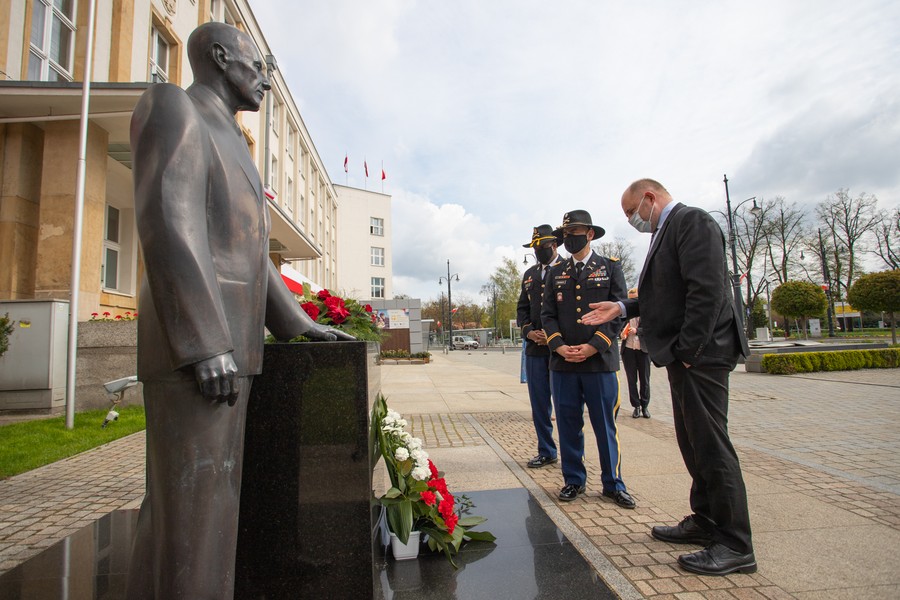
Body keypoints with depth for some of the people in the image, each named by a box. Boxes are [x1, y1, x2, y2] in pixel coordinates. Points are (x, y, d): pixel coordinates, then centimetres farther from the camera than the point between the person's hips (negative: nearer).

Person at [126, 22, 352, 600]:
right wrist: (209, 346, -24)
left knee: (177, 498, 13)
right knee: (196, 503, -6)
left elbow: (248, 256, 22)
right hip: (194, 348, -10)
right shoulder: (173, 105, -3)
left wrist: (298, 322, 19)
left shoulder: (229, 147, 26)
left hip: (222, 349, 10)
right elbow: (166, 223, -17)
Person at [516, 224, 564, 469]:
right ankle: (546, 451, 24)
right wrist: (529, 331, -2)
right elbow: (522, 308, 17)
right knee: (539, 405, 10)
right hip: (535, 348, 5)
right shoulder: (530, 275, 17)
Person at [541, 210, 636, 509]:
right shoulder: (556, 273, 13)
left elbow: (619, 312, -2)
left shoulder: (610, 268, 6)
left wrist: (593, 346, -12)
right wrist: (559, 346, -8)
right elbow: (547, 314, 9)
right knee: (568, 426, 8)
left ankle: (613, 484, 22)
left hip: (600, 360, -2)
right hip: (562, 362, 3)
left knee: (605, 426, 6)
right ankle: (574, 480, 23)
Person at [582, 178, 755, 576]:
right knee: (693, 443, 17)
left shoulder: (692, 221, -11)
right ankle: (705, 521, 31)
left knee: (710, 445, -3)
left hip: (699, 354, -10)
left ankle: (735, 545, 10)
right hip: (683, 354, 10)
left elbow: (707, 291, -21)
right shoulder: (667, 231, 19)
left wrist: (688, 351, -21)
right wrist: (622, 308, 11)